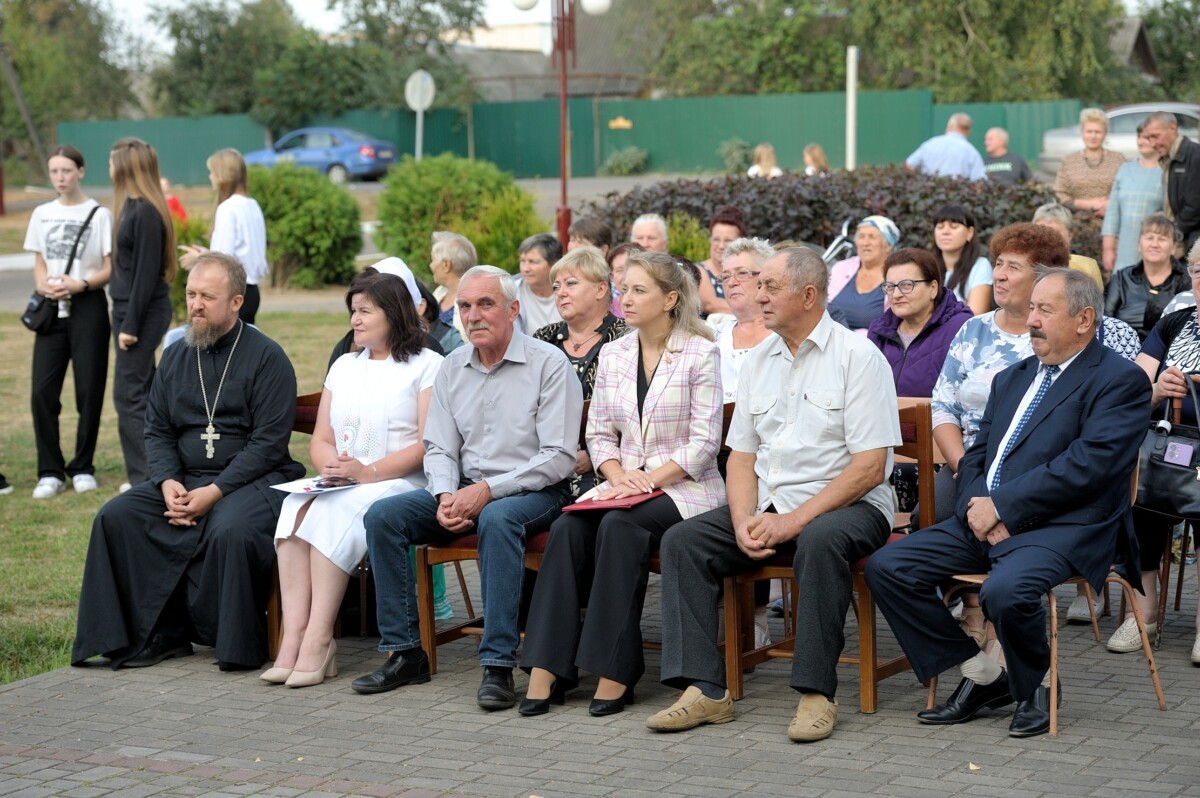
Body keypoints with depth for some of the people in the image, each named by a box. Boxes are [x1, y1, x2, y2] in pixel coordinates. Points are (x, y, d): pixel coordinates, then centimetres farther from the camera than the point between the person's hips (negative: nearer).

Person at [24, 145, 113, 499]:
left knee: (89, 390, -1)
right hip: (51, 310, 3)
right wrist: (44, 285, -6)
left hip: (88, 308, -3)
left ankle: (83, 468, 12)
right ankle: (50, 472, 2)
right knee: (42, 391, -5)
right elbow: (39, 265, 16)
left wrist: (80, 284, -17)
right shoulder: (42, 215, 12)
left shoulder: (98, 215, 0)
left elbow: (110, 269, -1)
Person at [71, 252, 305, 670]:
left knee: (231, 530, -36)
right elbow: (157, 430, 15)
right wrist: (168, 482, -6)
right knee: (116, 517, -13)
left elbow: (269, 442, -12)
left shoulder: (267, 357, -5)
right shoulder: (175, 357, 14)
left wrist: (215, 492, -19)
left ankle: (240, 646, -17)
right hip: (185, 479, 6)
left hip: (252, 479, -6)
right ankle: (159, 633, -8)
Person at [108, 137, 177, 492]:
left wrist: (131, 325, -19)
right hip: (131, 309, 10)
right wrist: (126, 320, 13)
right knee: (141, 393, 14)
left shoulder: (145, 212, -17)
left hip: (143, 313, -10)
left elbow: (146, 273, -20)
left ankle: (145, 479, -5)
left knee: (128, 395, -7)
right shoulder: (134, 207, 11)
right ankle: (150, 474, 21)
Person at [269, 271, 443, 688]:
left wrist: (369, 471, -18)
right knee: (296, 508, -27)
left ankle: (318, 640, -35)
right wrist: (330, 466, -5)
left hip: (398, 482, -5)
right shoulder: (344, 366, 25)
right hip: (339, 484, 5)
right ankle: (294, 636, -35)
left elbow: (429, 443, -8)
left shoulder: (426, 365, 4)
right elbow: (320, 439, 19)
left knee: (335, 511, -34)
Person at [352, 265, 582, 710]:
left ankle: (498, 665, -36)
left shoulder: (548, 365, -7)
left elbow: (559, 457, -14)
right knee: (383, 515, -14)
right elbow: (439, 448, 11)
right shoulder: (453, 368, 11)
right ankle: (404, 653, -10)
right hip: (466, 489, 6)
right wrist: (445, 496, -12)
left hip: (534, 491, -6)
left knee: (497, 518, -39)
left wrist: (489, 489, -21)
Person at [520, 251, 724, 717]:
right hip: (623, 486, 5)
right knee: (567, 527, -25)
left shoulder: (700, 353, -3)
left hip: (684, 487, -5)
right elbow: (598, 432, 13)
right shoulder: (613, 354, 13)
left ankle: (616, 670, -28)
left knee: (620, 526, -33)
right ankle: (547, 666, -28)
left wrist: (649, 479, -17)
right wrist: (618, 475, -7)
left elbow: (704, 441, -8)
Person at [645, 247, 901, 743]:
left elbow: (870, 466, -14)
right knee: (682, 541, -13)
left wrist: (795, 520, -21)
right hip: (768, 500, 6)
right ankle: (703, 688, -17)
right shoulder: (758, 361, 13)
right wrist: (744, 523, -8)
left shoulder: (858, 356, -7)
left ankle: (817, 692, -29)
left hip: (846, 503, -6)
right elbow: (741, 456, 13)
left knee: (819, 541, -38)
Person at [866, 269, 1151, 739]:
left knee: (1005, 591, -36)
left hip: (1062, 528, -8)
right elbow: (976, 456, 19)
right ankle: (982, 676, 1)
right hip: (987, 521, 8)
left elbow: (1087, 466, -16)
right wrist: (975, 505, -5)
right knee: (886, 568, -7)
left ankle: (1036, 687, -4)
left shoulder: (1121, 381, -4)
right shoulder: (1012, 379, 22)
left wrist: (1000, 506, -16)